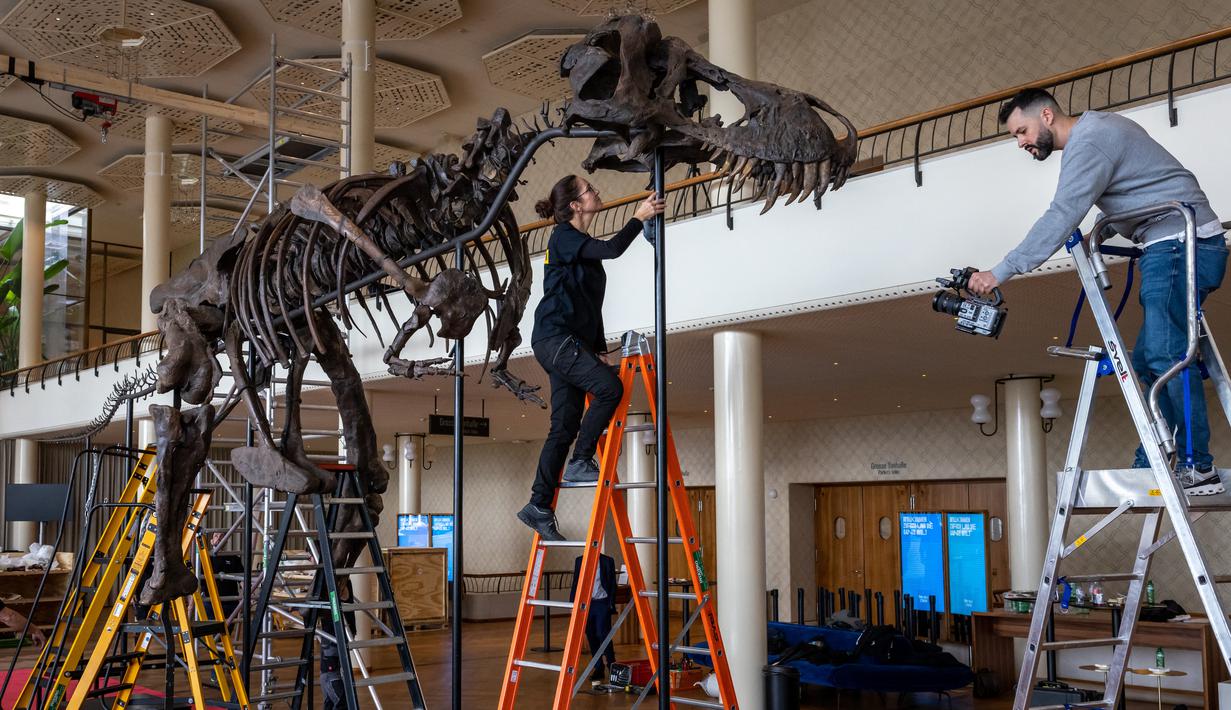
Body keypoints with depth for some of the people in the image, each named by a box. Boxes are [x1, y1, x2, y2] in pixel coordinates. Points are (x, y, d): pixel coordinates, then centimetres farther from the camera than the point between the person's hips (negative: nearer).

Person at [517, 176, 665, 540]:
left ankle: (539, 506, 6)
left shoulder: (582, 245, 22)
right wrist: (640, 216, -8)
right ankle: (580, 462, -13)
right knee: (610, 387, -23)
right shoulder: (563, 238, -6)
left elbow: (592, 306, 23)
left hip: (570, 343, 9)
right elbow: (613, 249, -21)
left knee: (564, 427, 4)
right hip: (555, 336, -9)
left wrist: (600, 350, 17)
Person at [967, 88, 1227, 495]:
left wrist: (1000, 273, -23)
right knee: (1150, 359, 8)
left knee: (1166, 356, -14)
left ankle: (1198, 468, -13)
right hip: (1178, 247, 11)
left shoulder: (1088, 144, -13)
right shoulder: (1100, 129, 19)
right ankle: (1148, 466, 10)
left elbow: (1060, 218, -22)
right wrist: (1100, 235, 10)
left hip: (1180, 245, -11)